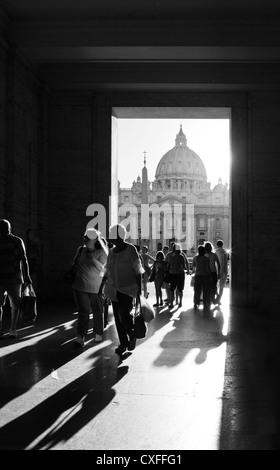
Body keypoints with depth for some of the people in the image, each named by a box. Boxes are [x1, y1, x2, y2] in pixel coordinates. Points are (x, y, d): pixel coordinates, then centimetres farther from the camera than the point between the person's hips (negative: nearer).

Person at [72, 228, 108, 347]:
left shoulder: (101, 253, -5)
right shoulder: (80, 250, 7)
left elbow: (100, 267, -16)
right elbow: (75, 263, 22)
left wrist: (91, 258, -19)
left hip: (96, 288, -2)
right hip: (80, 287, 2)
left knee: (97, 312, 9)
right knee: (83, 311, -5)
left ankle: (98, 334, 27)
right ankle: (81, 336, -5)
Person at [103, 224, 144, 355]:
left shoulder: (130, 249, -10)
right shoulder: (112, 251, 8)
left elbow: (138, 270, -10)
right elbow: (107, 271, 15)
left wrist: (140, 288, -13)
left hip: (128, 289, -6)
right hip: (114, 289, 6)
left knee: (124, 314, -15)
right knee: (117, 316, 6)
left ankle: (132, 335, 13)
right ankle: (123, 343, 19)